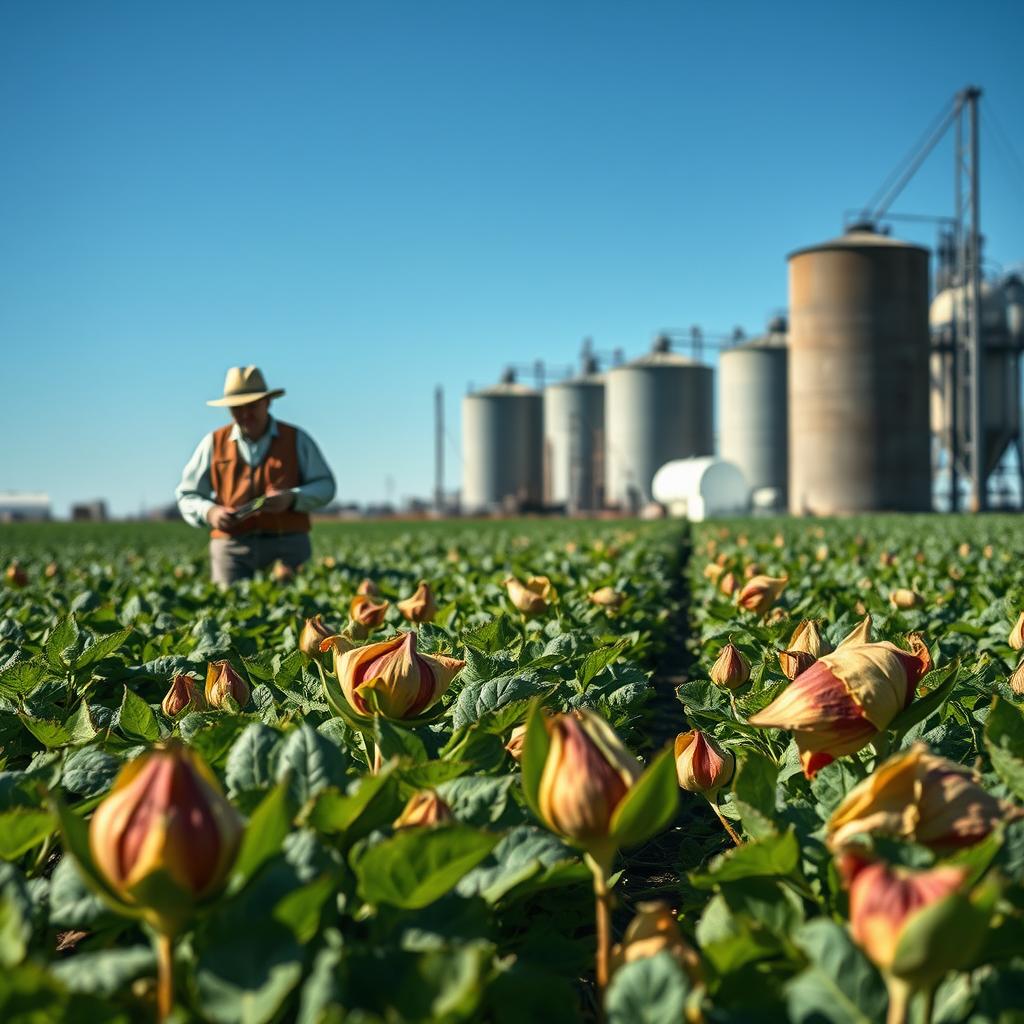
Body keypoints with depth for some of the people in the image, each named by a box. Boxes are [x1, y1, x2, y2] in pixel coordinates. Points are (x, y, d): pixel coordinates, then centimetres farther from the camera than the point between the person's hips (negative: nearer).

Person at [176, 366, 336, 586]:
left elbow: (325, 485, 9)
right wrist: (210, 512, -6)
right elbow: (187, 495, 16)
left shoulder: (296, 439, 10)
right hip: (231, 549, 1)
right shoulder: (214, 443, 13)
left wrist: (292, 499, -10)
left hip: (288, 545, -1)